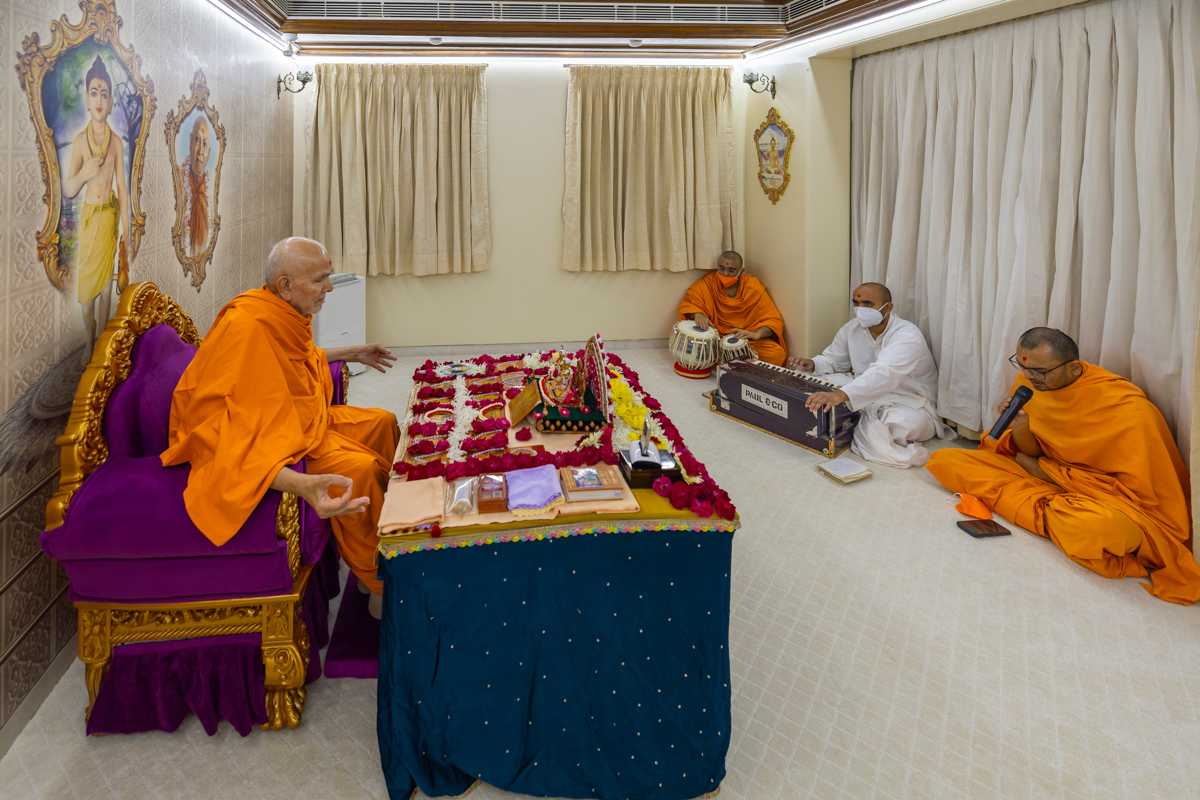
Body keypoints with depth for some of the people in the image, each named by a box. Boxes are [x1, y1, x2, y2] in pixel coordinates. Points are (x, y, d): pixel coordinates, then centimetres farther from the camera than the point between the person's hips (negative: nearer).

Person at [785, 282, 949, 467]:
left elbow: (884, 375, -42)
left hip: (909, 403, -7)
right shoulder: (852, 329, 1)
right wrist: (812, 365, -13)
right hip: (868, 395, 7)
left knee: (906, 422, -43)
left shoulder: (906, 335, -24)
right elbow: (832, 360, 14)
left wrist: (840, 395, -57)